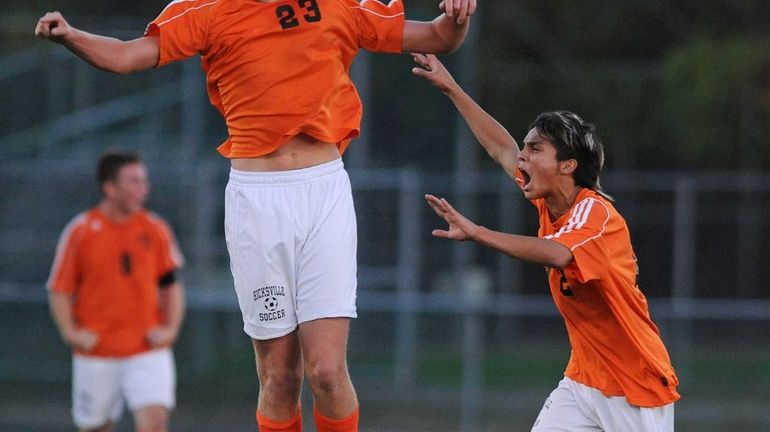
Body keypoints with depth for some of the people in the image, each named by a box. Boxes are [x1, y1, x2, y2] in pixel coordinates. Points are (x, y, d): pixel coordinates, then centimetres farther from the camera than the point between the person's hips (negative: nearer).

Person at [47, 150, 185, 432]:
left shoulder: (156, 230, 3)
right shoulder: (80, 231, -3)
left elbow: (171, 285, 11)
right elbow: (59, 290, 1)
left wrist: (170, 328, -1)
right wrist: (71, 333, -10)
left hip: (148, 351, 1)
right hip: (96, 354, 0)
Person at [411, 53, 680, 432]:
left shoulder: (594, 212, -19)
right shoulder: (551, 205, 5)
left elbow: (557, 254, -40)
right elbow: (502, 149, 18)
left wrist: (476, 233, -43)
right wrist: (451, 89, 23)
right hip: (583, 381, 7)